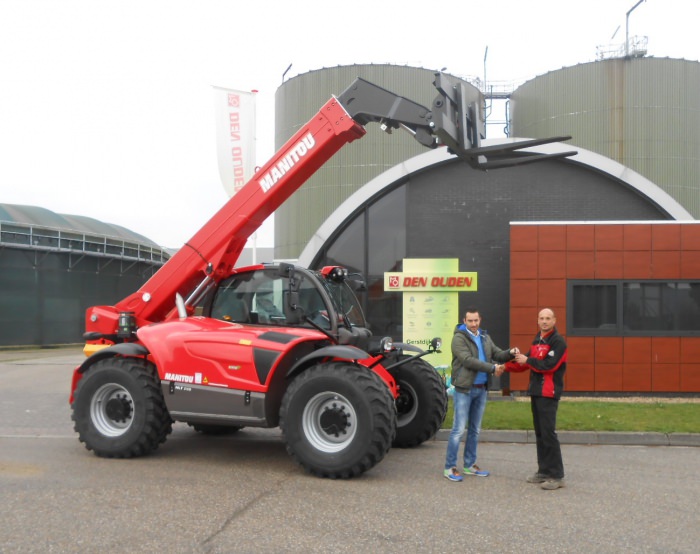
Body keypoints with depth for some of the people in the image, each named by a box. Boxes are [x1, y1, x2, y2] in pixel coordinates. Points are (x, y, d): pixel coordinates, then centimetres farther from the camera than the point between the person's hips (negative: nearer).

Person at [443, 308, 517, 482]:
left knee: (475, 429, 14)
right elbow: (468, 360, -21)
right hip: (464, 389, -7)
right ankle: (449, 467, 2)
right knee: (458, 429, -5)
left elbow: (498, 354, 8)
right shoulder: (459, 338, -10)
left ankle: (470, 465, 24)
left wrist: (510, 353, -14)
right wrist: (492, 368, -23)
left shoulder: (485, 337, 13)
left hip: (481, 389, 7)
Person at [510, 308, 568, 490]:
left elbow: (549, 365, -21)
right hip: (536, 392, 9)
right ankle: (544, 471, 21)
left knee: (548, 433, -9)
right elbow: (525, 363, 21)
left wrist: (527, 360, -13)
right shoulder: (537, 341, 17)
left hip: (549, 393, -8)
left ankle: (556, 476, -4)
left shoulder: (558, 342, -10)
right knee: (539, 433, 12)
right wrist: (507, 367, 11)